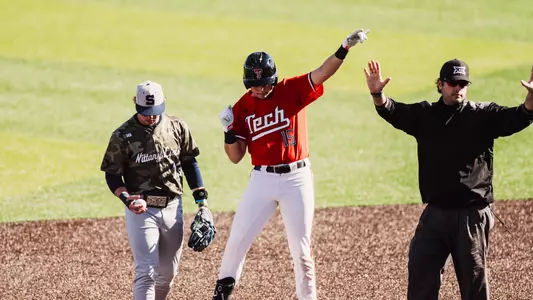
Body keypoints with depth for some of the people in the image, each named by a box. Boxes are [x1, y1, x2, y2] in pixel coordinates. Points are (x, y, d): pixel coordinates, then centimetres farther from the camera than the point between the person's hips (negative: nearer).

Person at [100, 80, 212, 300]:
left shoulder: (177, 127, 2)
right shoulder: (122, 136, -7)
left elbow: (189, 163, 12)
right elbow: (112, 174, -1)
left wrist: (202, 200, 9)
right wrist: (125, 198, -20)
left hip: (173, 208, 4)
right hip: (141, 210, -4)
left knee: (168, 272, 12)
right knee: (146, 272, -12)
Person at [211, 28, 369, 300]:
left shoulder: (293, 91, -6)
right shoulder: (242, 108, 0)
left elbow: (322, 73, -22)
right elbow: (235, 157, 1)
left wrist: (344, 49, -37)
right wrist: (229, 132, -17)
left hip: (297, 178, -2)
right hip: (262, 179, 2)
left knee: (301, 249, 2)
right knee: (238, 239, 7)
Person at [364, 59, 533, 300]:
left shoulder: (484, 115, -2)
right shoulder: (425, 115, 7)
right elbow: (393, 112, -4)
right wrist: (377, 93, -27)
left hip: (472, 215, -3)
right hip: (434, 214, 3)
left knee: (474, 279, 6)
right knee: (420, 274, 5)